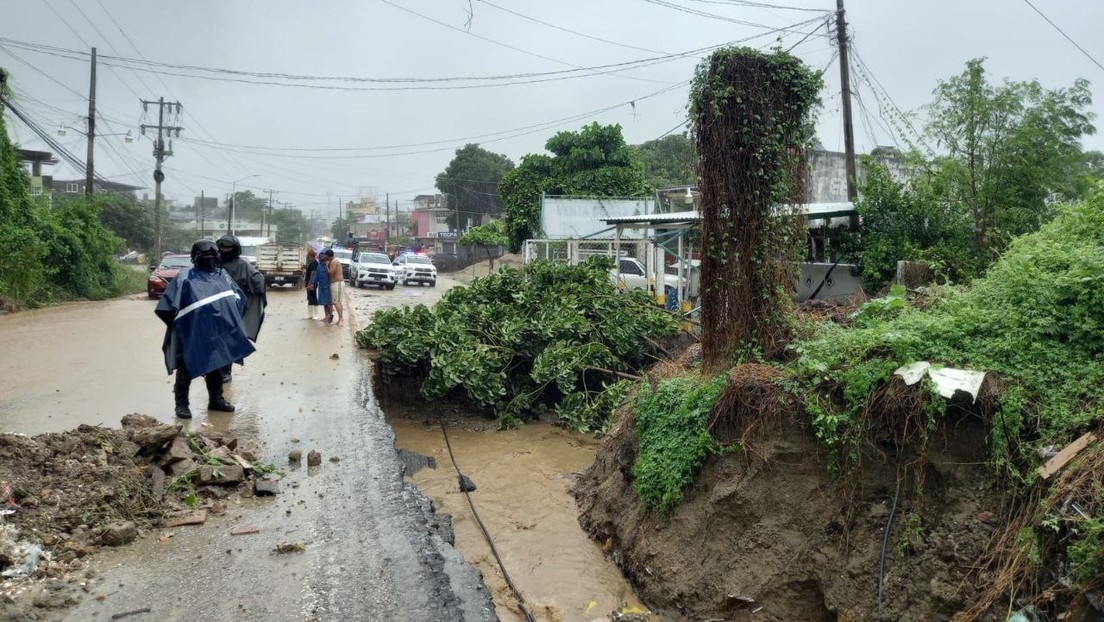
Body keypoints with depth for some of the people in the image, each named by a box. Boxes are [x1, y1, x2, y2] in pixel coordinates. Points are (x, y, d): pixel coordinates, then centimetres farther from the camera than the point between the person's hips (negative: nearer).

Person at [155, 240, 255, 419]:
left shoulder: (222, 274, 9)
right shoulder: (186, 277, -9)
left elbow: (238, 297, 18)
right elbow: (170, 304, -12)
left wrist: (230, 319, 12)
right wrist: (177, 325, -7)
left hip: (216, 331, 6)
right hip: (191, 332, -6)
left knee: (215, 366, 16)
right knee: (186, 368, 3)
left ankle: (216, 399, 29)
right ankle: (181, 404, 12)